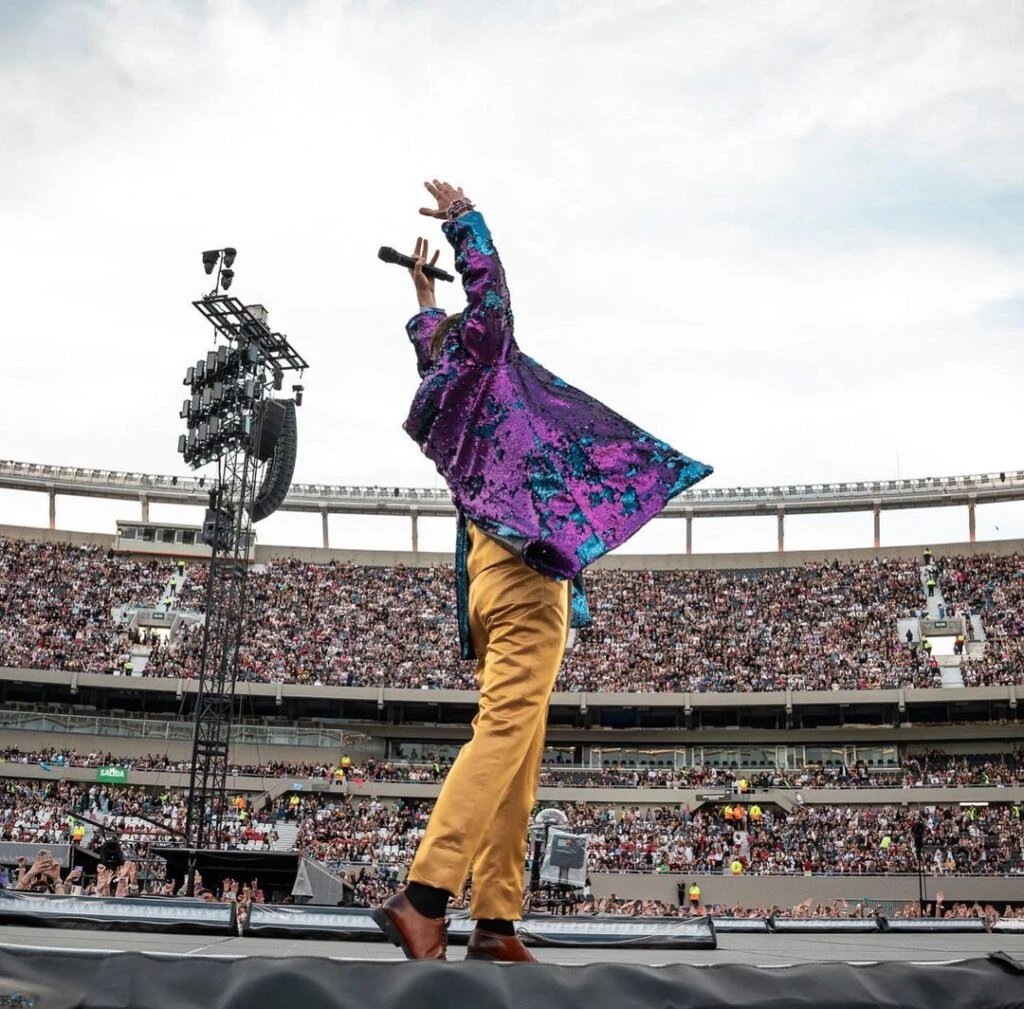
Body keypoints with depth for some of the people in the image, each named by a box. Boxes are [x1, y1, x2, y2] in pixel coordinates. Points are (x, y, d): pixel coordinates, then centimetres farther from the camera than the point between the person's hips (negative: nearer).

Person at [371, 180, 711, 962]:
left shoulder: (446, 401, 25)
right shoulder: (486, 373, 5)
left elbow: (435, 352, 45)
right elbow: (490, 291, 0)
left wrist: (424, 300, 57)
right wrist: (462, 221, 12)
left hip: (490, 576, 9)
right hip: (524, 574, -9)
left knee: (516, 757, 4)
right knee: (505, 734, -18)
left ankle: (497, 924, -2)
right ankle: (423, 899, -28)